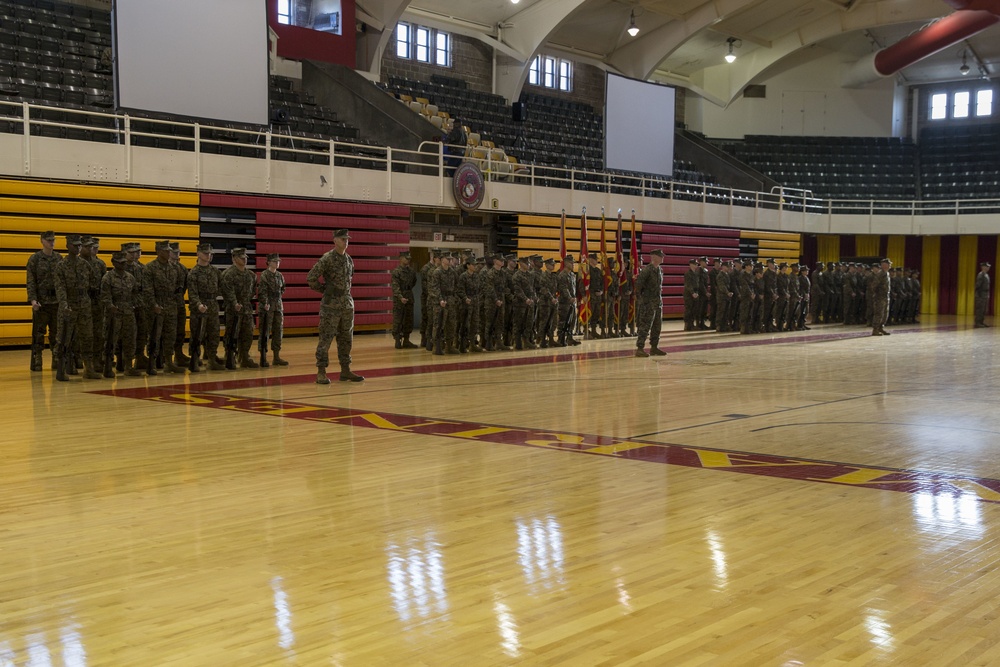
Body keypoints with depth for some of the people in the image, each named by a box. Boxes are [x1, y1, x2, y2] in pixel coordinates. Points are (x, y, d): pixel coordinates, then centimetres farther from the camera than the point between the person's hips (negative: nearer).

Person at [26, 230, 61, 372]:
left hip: (57, 301, 4)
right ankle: (36, 364, 6)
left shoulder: (59, 258, 8)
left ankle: (57, 361, 16)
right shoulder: (35, 259, -3)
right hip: (41, 302, -4)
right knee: (38, 334, 1)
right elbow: (30, 281, -6)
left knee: (57, 333, 9)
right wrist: (32, 299, -16)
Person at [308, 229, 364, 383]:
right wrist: (324, 289, -2)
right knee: (326, 338, -4)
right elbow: (311, 278, -13)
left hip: (347, 305, 7)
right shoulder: (327, 259, -11)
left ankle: (345, 370, 18)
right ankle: (321, 372, 1)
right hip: (331, 305, -7)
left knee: (346, 339, 10)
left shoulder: (349, 259, 10)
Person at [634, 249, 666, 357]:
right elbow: (638, 283, -18)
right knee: (645, 326, -8)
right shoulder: (647, 269, -14)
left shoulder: (660, 270, 12)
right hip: (648, 302, -9)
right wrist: (639, 297, -14)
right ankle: (640, 348, -6)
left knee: (657, 326, 12)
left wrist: (660, 298, 16)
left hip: (658, 302, 9)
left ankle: (654, 347, 20)